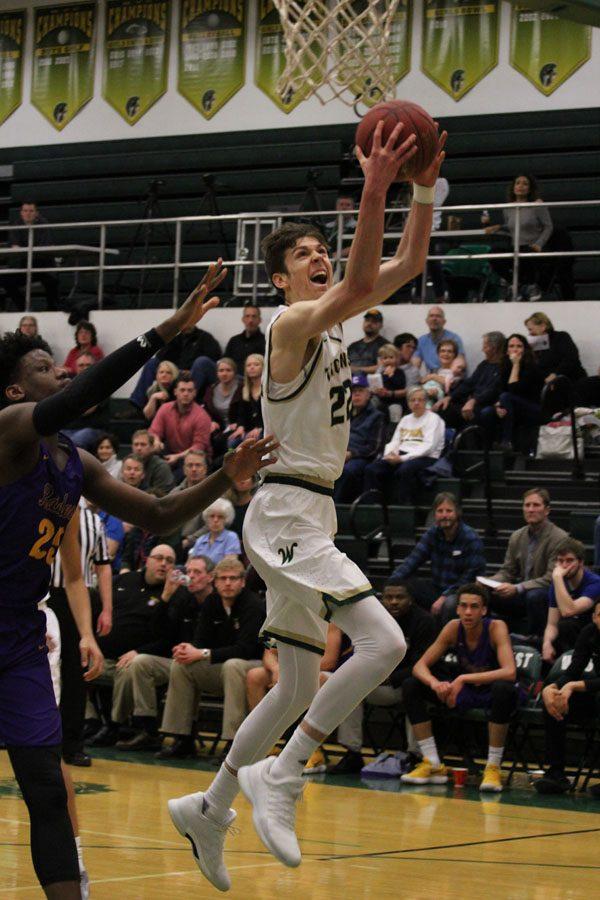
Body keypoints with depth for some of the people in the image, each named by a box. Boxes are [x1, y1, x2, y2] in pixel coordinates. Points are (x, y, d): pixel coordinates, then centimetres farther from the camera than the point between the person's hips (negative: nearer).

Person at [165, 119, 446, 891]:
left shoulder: (331, 320, 14)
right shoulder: (292, 322, -11)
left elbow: (405, 267, 15)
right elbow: (362, 283, -29)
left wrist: (425, 189, 4)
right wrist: (374, 190, -34)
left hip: (310, 517, 10)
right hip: (287, 514, -10)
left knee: (298, 690, 15)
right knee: (383, 641, -23)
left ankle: (208, 808, 26)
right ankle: (280, 777, -15)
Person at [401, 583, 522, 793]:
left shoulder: (496, 628, -22)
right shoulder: (453, 628, -10)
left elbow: (510, 672, -36)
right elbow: (420, 666, -11)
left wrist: (464, 679, -40)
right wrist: (435, 683, -34)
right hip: (466, 692, 5)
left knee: (504, 689, -41)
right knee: (410, 686, -12)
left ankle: (493, 767, -29)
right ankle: (433, 765, -12)